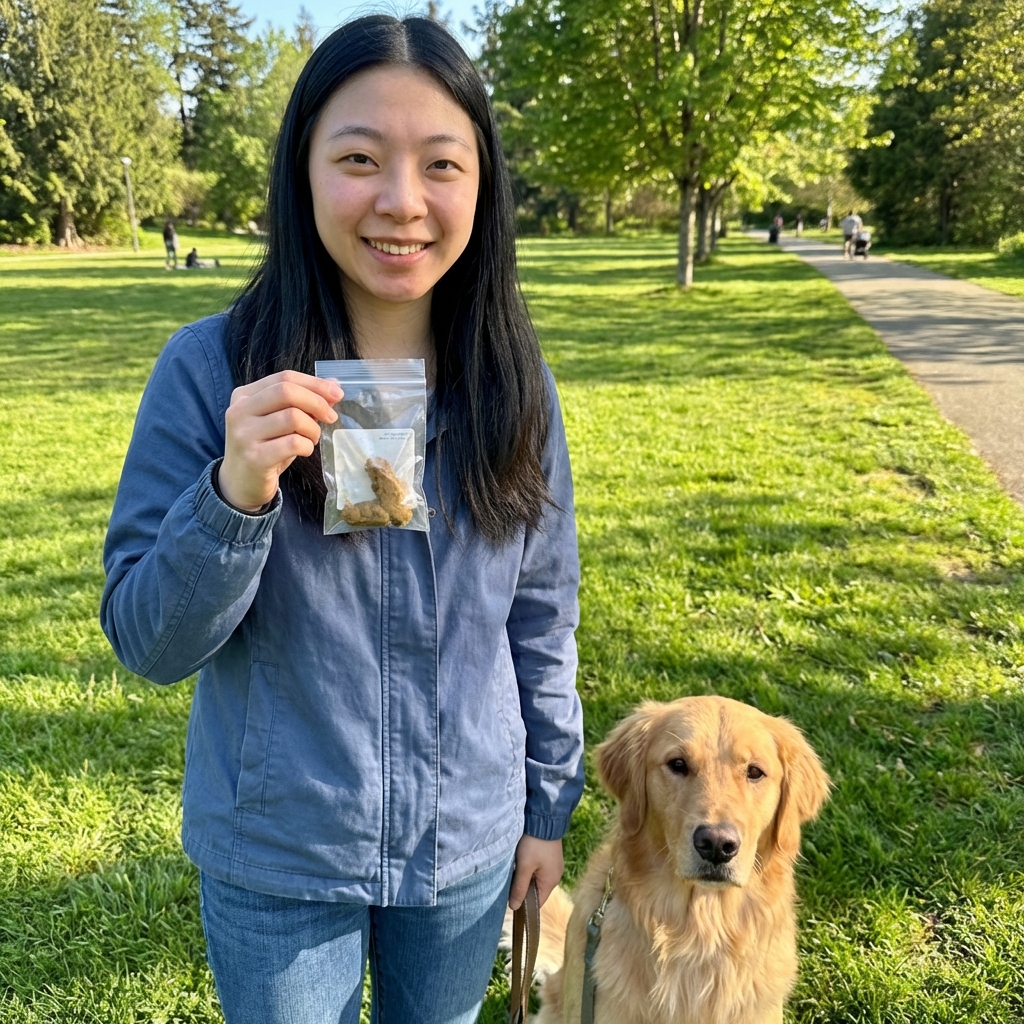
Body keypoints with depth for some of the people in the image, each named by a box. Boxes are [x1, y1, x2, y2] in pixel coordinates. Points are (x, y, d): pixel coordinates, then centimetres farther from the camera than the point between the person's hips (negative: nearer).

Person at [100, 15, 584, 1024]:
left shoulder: (511, 384, -7)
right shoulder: (212, 369, -16)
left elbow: (542, 616, 1)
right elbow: (146, 644, -13)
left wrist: (549, 802, 6)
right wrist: (235, 494, -30)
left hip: (468, 845, 3)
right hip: (274, 862, -2)